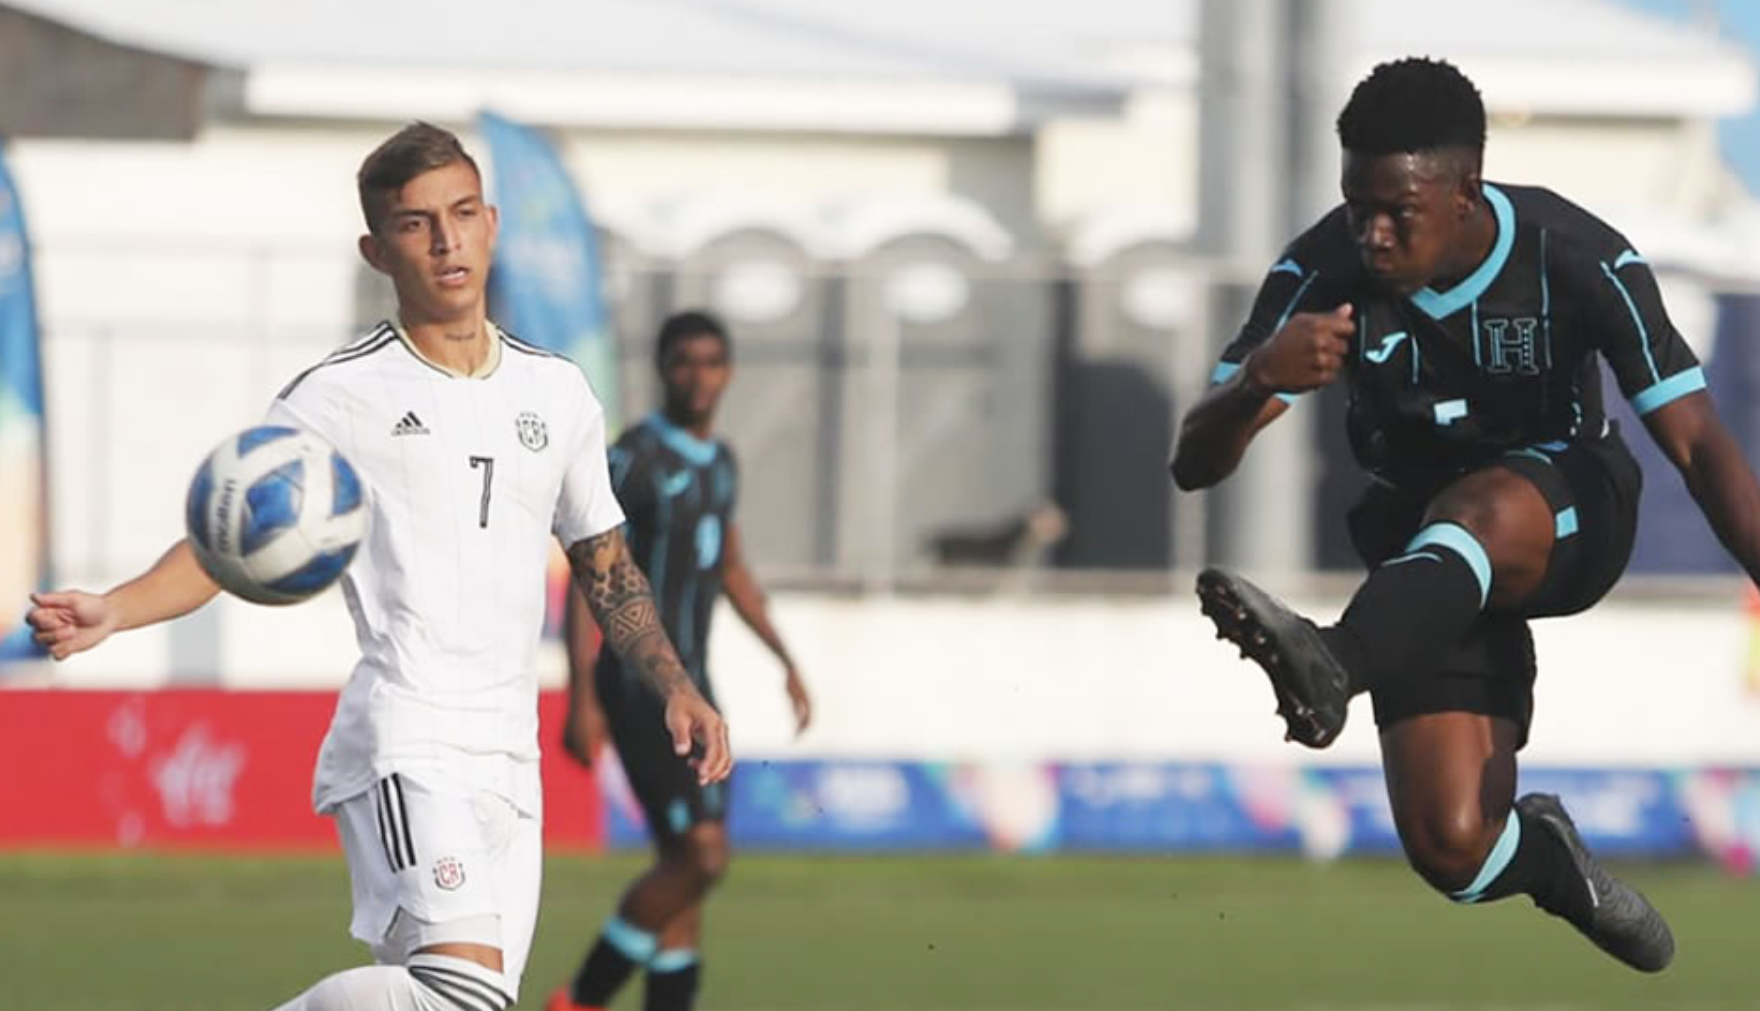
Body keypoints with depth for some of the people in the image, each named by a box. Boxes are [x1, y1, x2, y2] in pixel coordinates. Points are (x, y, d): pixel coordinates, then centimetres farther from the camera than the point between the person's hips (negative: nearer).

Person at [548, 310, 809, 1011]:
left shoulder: (719, 463, 13)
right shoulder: (633, 460, -12)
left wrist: (786, 661, 25)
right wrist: (581, 698, -21)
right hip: (638, 683, -8)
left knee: (687, 867, 6)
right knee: (700, 852, -16)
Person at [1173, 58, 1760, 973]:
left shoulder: (1578, 261, -23)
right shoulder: (1324, 272, -18)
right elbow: (1194, 466, -19)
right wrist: (1258, 380, -42)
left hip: (1565, 518, -3)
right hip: (1421, 552, 3)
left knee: (1479, 505, -40)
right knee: (1450, 847, -11)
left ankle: (1334, 662, -67)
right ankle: (1557, 867, 26)